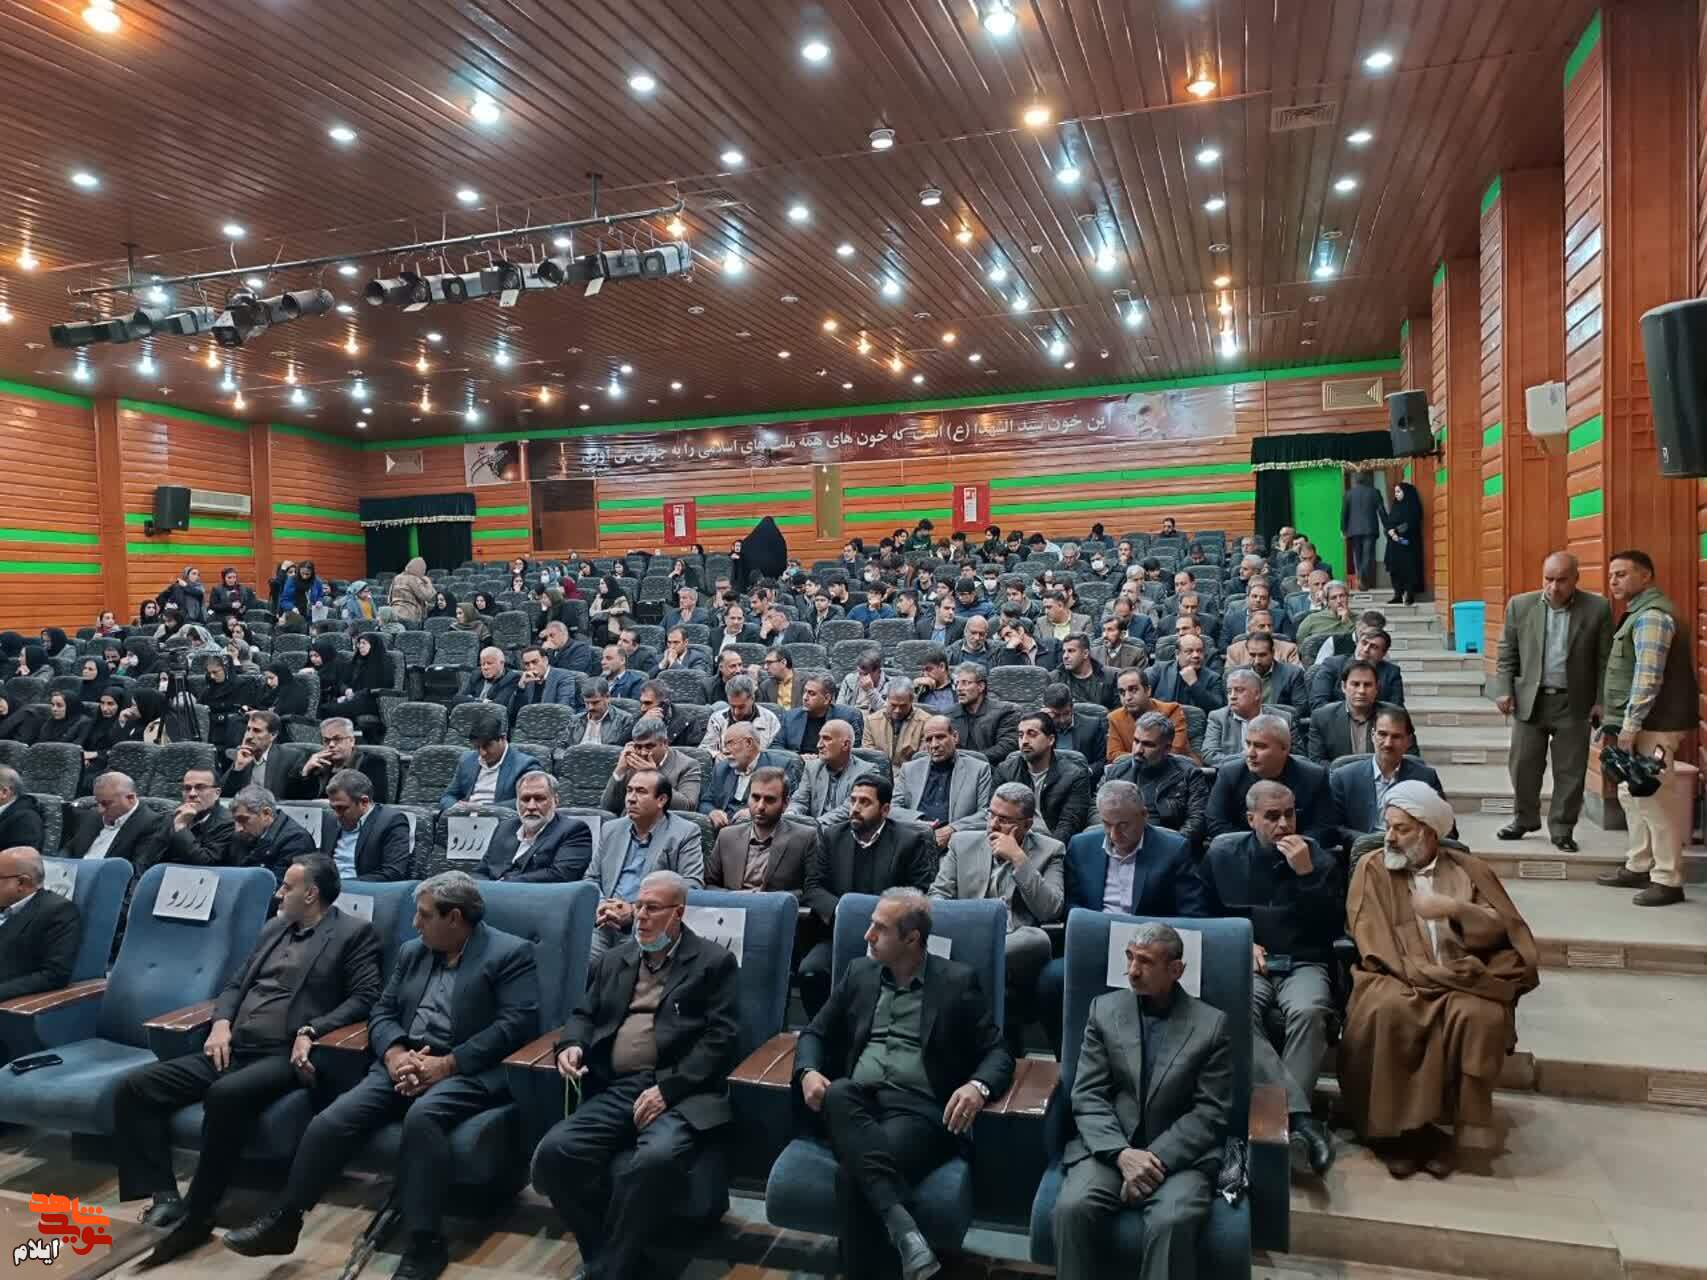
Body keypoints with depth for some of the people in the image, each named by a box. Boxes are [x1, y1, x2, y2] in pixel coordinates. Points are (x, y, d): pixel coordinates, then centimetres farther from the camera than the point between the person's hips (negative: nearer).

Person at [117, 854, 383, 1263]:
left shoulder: (355, 932, -2)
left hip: (283, 1056, -8)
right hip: (234, 1049, 8)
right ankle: (165, 1197, -7)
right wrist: (221, 1023, 3)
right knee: (134, 1087, -8)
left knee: (225, 1094, -36)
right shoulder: (274, 928, 21)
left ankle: (197, 1214, -19)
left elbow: (364, 998, -9)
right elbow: (236, 983, 23)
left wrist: (310, 1031, -20)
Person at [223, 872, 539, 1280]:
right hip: (404, 1064, 6)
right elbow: (383, 1011, 15)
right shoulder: (412, 952, 18)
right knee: (332, 1120, -14)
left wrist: (447, 1064, -19)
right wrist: (395, 1054, -8)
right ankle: (283, 1220, 3)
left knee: (422, 1116, -35)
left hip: (468, 1071, -6)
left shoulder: (512, 953, -4)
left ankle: (423, 1244, -27)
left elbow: (516, 1024, -13)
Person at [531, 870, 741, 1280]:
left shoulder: (714, 962, 4)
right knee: (554, 1152, -22)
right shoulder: (613, 959, 22)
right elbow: (584, 1013, 24)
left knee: (656, 1159, -35)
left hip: (681, 1092, -5)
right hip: (614, 1089, 5)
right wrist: (572, 1044, -1)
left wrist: (667, 1087, -14)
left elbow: (721, 1038, -4)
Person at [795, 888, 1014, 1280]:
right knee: (838, 1093, -36)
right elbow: (815, 1033, 20)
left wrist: (977, 1086, -21)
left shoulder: (957, 981, 6)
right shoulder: (859, 972, 17)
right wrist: (808, 1072, -4)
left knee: (852, 1174, -35)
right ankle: (902, 1227, -42)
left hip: (917, 1108, -4)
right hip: (856, 1104, 4)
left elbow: (997, 1051, 3)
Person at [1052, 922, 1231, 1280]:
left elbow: (1211, 1113, -3)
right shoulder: (1104, 1009, 7)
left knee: (1172, 1221, -32)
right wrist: (1122, 1153, -14)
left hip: (1180, 1155, -1)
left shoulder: (1212, 1024, 2)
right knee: (1073, 1207, -27)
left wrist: (1158, 1157, -15)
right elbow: (1087, 1096, 2)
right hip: (1111, 1148, 2)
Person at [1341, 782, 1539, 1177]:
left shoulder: (1469, 868, 13)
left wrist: (1456, 908, -14)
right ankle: (1396, 1127, -18)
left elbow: (1503, 928, 4)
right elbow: (1374, 944, -1)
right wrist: (1426, 972, -13)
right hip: (1397, 979, -1)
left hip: (1461, 980, 2)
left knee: (1481, 1015, -32)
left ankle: (1461, 1125, -15)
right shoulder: (1372, 869, 8)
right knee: (1386, 1012, -35)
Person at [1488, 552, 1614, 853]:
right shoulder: (1520, 605, 0)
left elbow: (1606, 659, -1)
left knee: (1570, 771, 5)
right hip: (1529, 699, 2)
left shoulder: (1598, 608, -5)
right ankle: (1524, 819, 27)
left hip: (1574, 703, -1)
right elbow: (1506, 654, 6)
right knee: (1522, 765, 9)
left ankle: (1562, 829, 18)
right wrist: (1503, 690, -2)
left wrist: (1601, 701, -3)